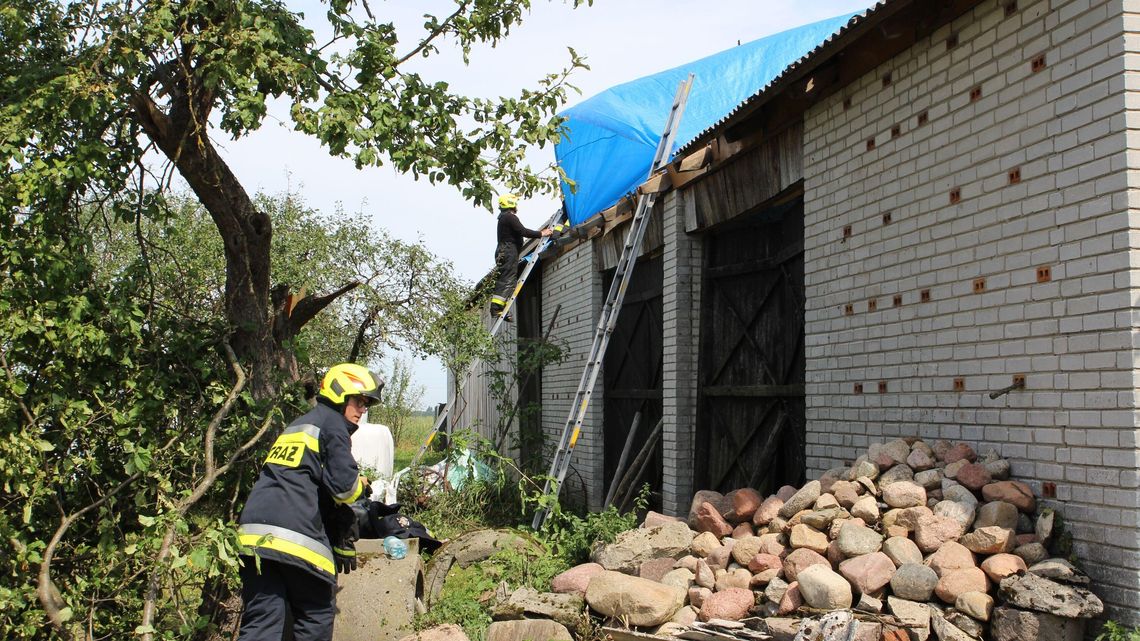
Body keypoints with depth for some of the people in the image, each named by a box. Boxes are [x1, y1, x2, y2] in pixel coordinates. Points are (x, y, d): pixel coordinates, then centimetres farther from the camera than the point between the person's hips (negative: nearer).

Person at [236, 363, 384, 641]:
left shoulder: (297, 426, 29)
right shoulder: (332, 425, 2)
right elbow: (343, 486, -9)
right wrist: (362, 483, 15)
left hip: (254, 532, 7)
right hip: (297, 537, -7)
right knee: (317, 615, 10)